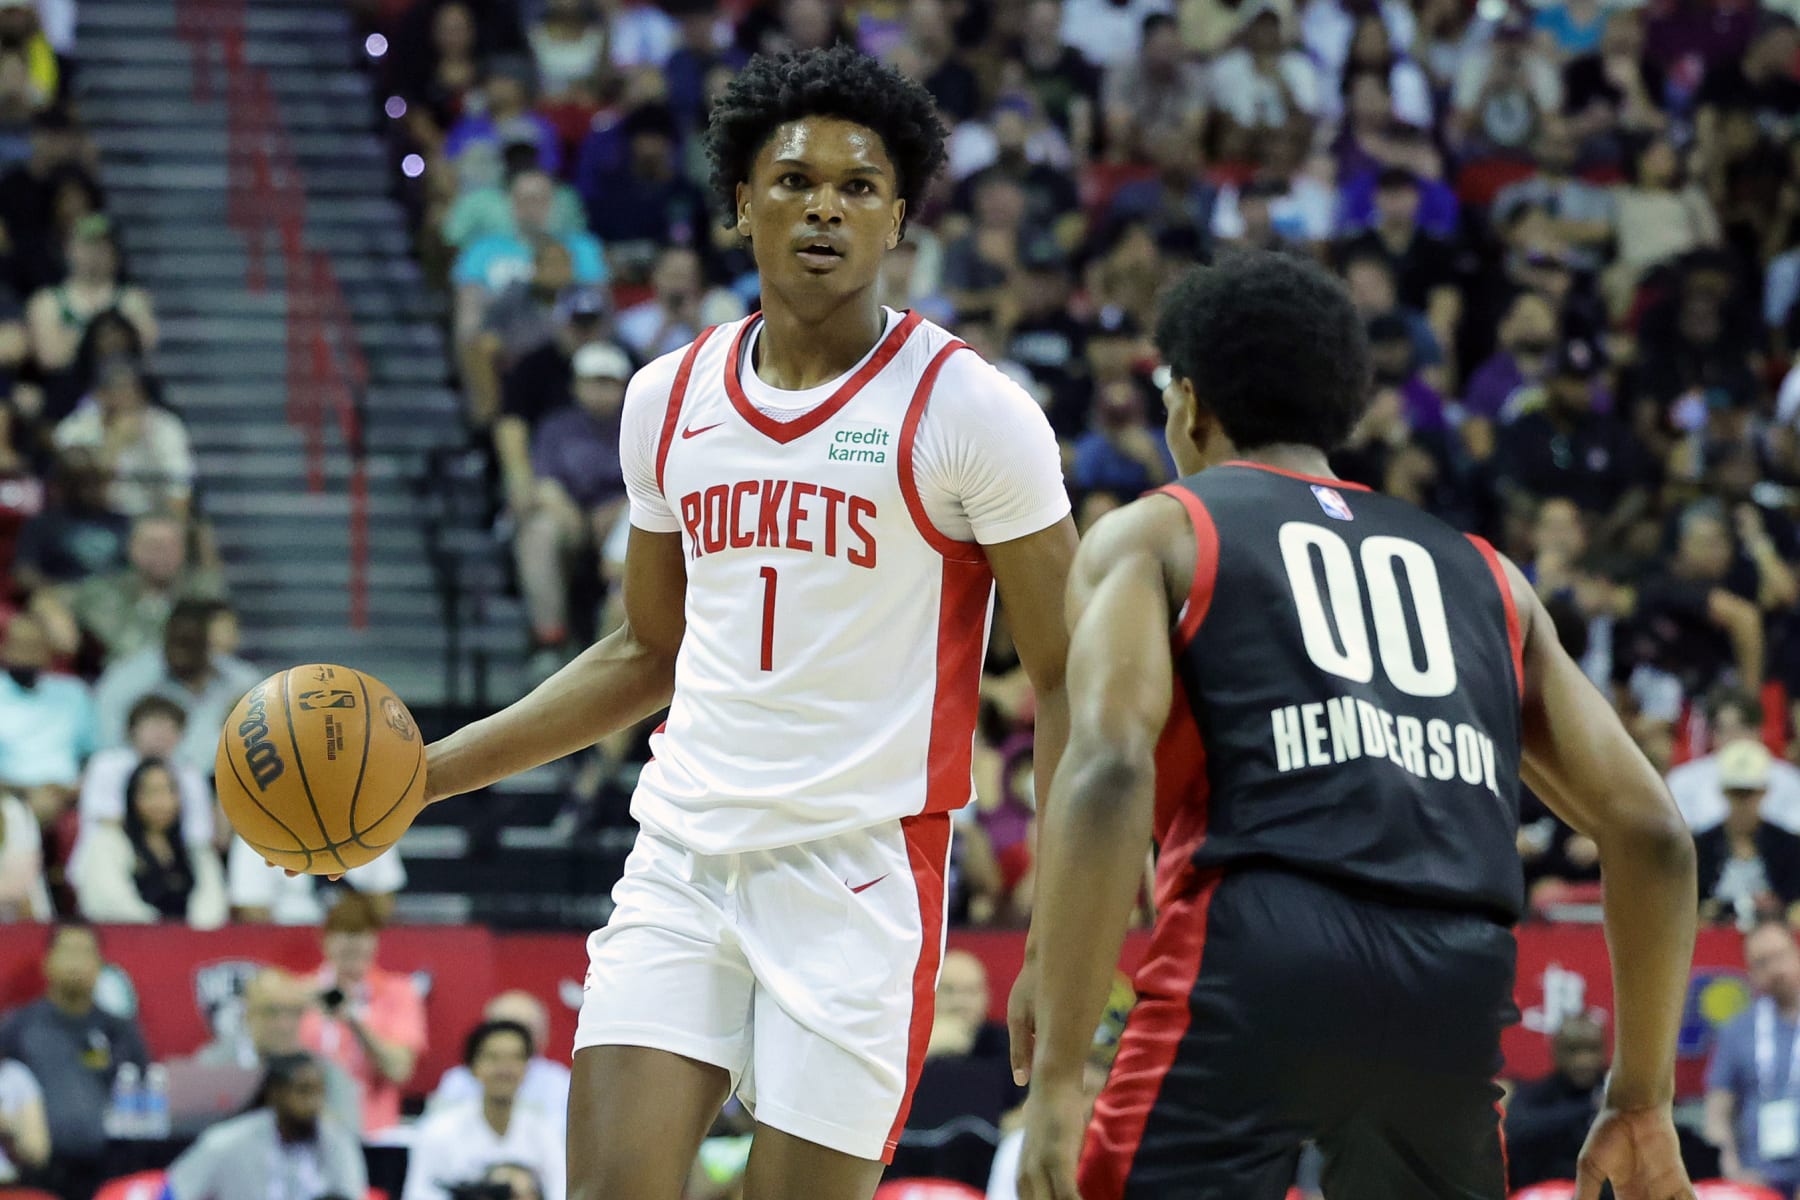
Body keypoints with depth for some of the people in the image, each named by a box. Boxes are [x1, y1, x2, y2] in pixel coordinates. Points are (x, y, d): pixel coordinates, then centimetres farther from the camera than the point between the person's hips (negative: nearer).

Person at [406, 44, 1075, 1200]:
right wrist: (423, 773, 15)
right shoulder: (670, 399, 10)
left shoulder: (968, 411, -6)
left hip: (859, 871, -4)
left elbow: (1067, 679, -5)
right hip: (683, 858, 5)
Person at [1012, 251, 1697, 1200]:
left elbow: (1109, 770, -5)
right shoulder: (1481, 574, 28)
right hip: (1454, 990, 4)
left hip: (1258, 968, -4)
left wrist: (1056, 1077, -9)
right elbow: (1649, 831, 21)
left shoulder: (1153, 537, 15)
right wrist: (1642, 1101, 27)